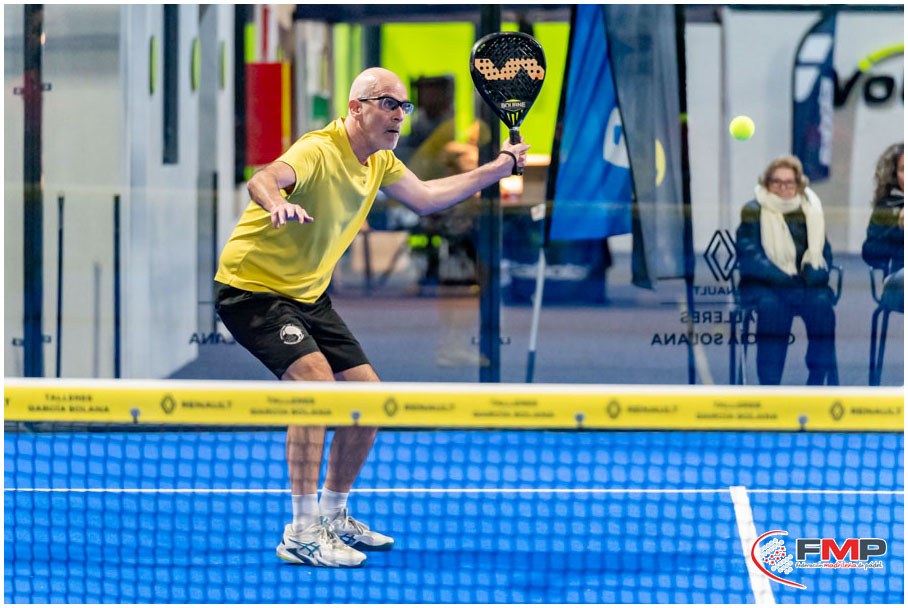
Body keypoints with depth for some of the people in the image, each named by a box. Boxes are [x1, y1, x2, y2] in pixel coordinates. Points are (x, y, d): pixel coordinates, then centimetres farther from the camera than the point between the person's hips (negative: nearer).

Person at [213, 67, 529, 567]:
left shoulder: (379, 161, 3)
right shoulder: (319, 152, -26)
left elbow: (425, 198, 20)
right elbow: (263, 181, -46)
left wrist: (499, 168, 16)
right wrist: (277, 203, -70)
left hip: (308, 296, 9)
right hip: (251, 287, -9)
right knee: (316, 380, -28)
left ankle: (332, 516, 26)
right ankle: (301, 533, -27)